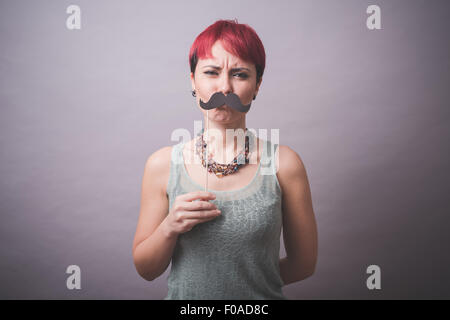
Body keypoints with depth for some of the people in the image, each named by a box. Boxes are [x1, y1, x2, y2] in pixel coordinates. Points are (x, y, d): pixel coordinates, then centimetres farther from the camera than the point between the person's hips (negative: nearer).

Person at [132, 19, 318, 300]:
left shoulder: (283, 163, -13)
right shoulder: (162, 165, -10)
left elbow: (304, 263, -5)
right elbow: (145, 269, -5)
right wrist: (169, 228, -21)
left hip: (261, 298, -1)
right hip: (184, 298, 1)